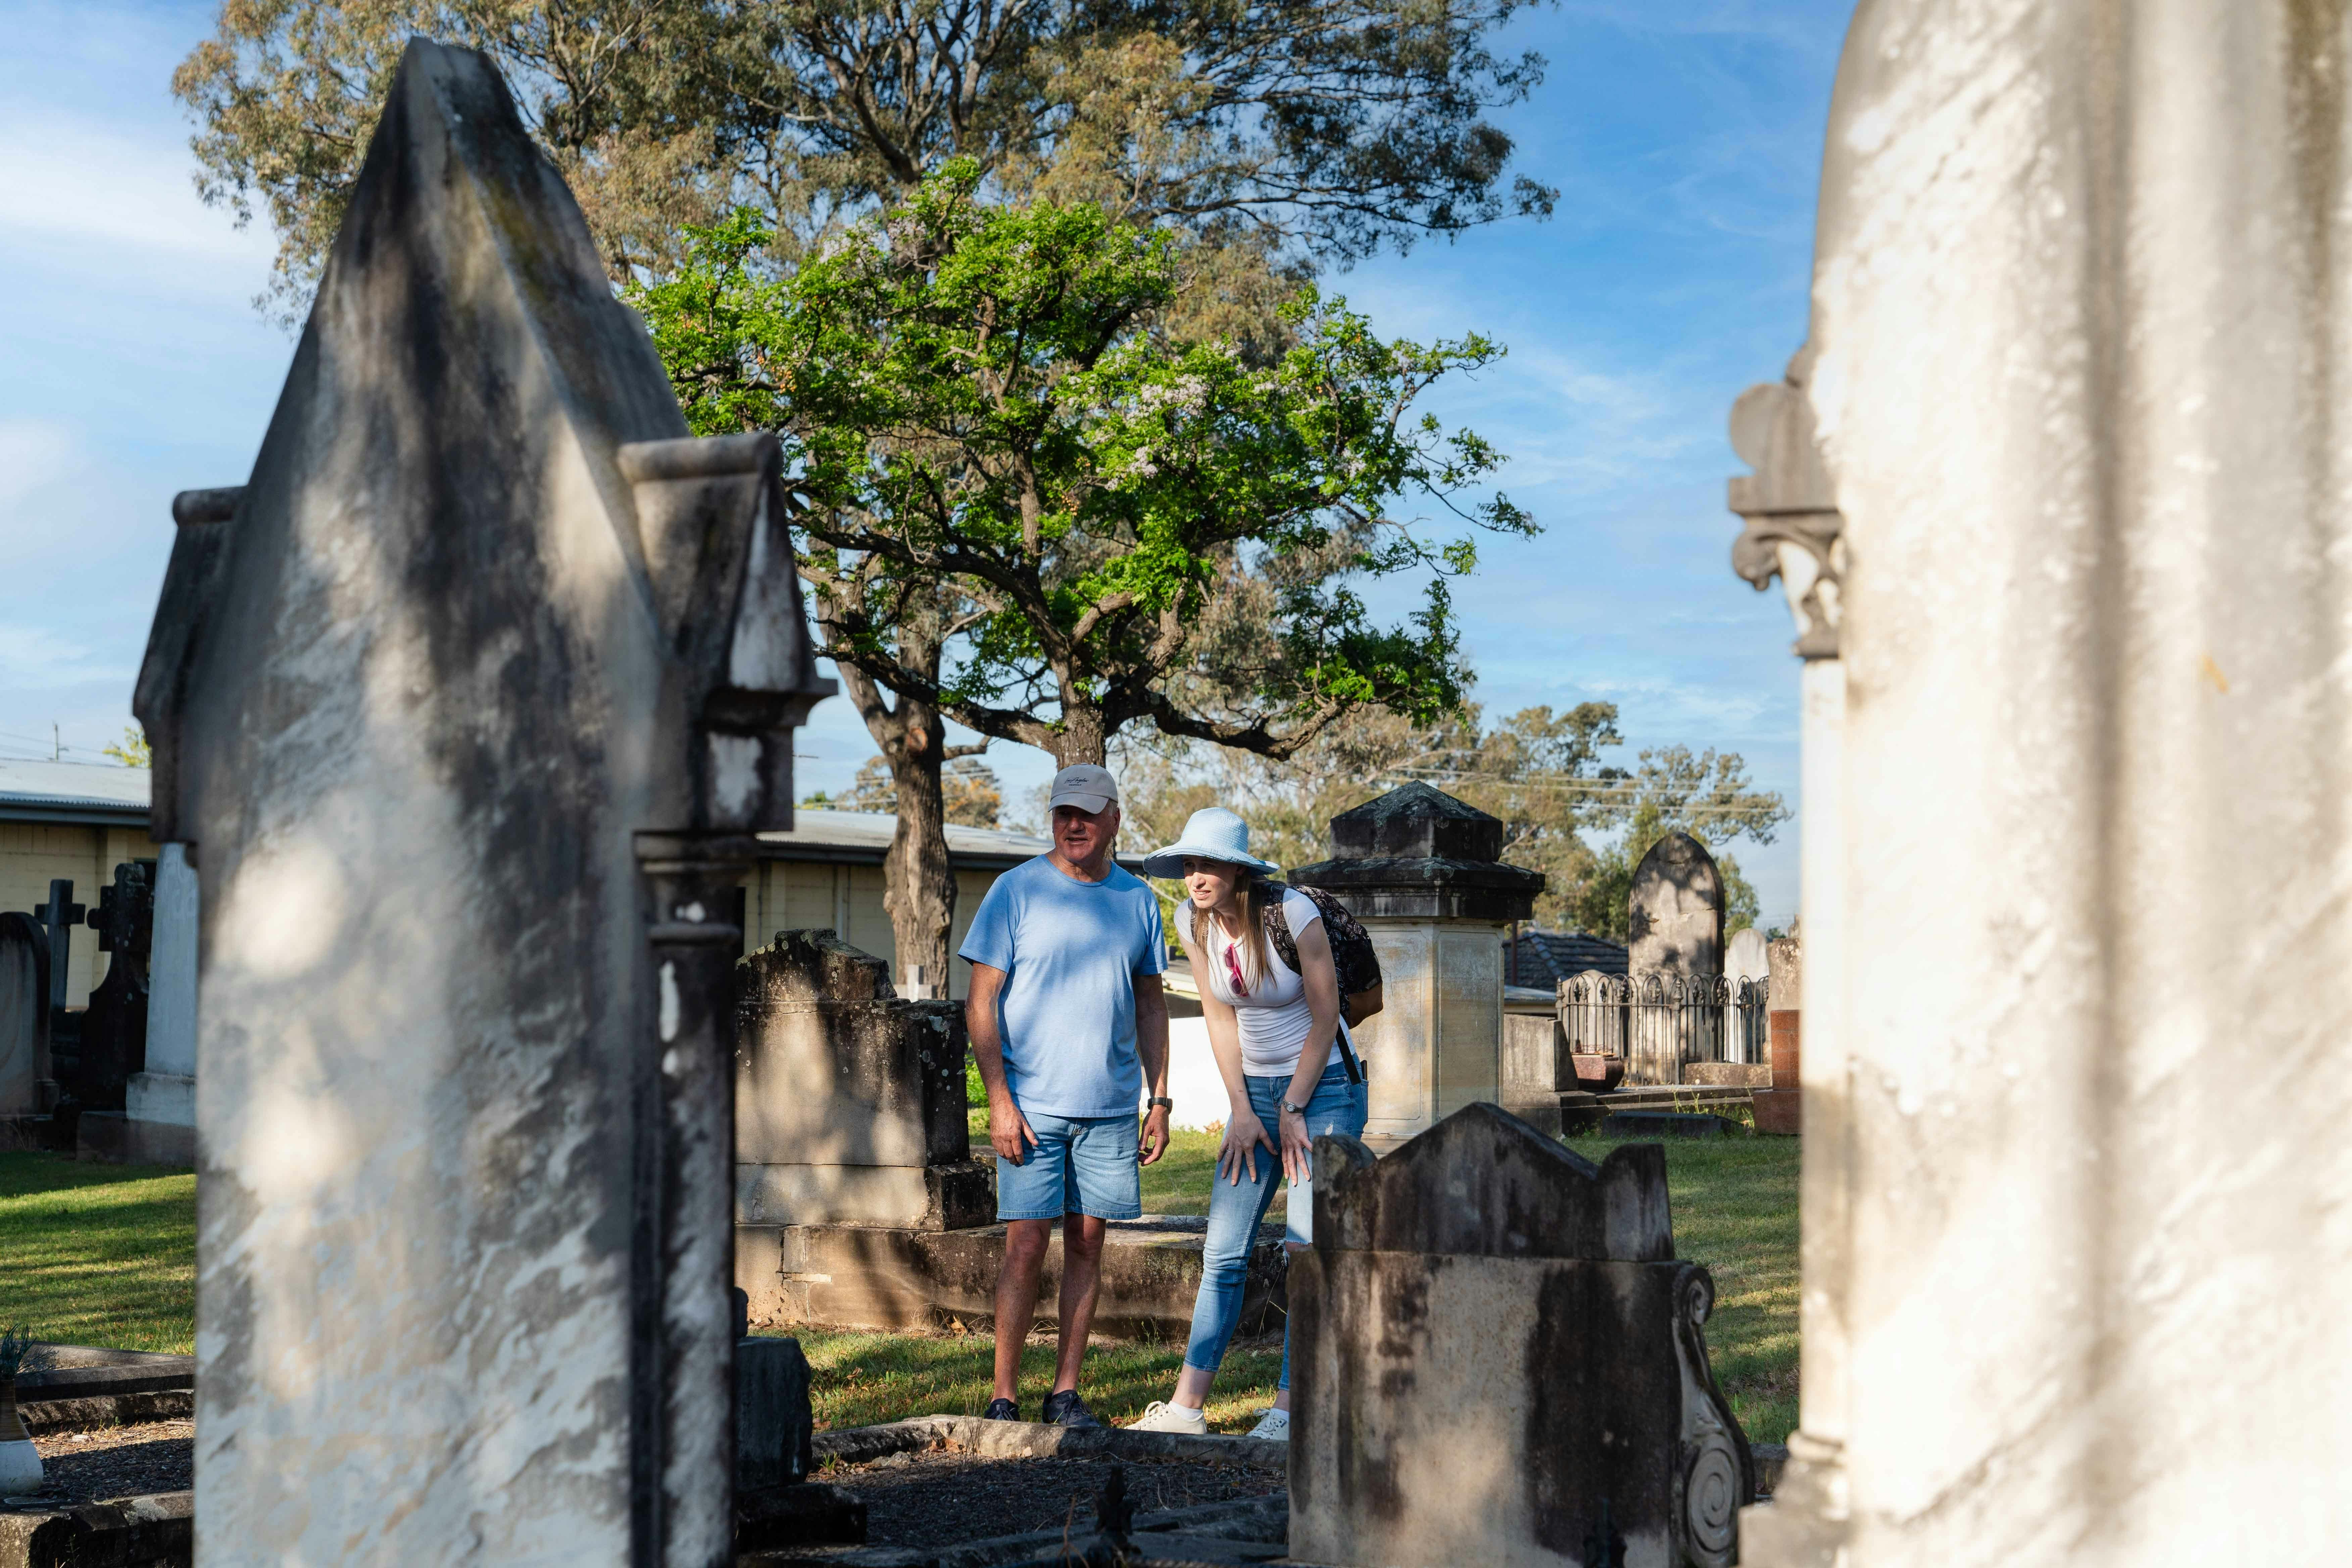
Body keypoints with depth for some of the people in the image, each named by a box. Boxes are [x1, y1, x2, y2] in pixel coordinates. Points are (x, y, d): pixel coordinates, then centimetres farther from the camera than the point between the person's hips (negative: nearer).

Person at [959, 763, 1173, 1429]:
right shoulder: (1018, 890, -2)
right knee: (1026, 1246, -6)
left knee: (1087, 1244, 6)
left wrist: (1160, 1101, 10)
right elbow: (981, 1003, -4)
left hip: (1111, 1106, 4)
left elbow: (1151, 1005, 16)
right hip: (1032, 1105, -3)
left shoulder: (1138, 899, 9)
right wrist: (999, 1099, -12)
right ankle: (1003, 1396, 3)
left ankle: (1066, 1392, 14)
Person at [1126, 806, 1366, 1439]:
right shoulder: (1193, 921, -4)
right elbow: (1220, 1019, 3)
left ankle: (1290, 1407, -7)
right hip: (1254, 1090, 5)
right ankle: (1186, 1406, 1)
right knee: (1224, 1252, 0)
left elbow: (1325, 1017, -13)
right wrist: (1243, 1111, -1)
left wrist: (1293, 1111, -9)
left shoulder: (1294, 913, -19)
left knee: (1308, 1249, -11)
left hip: (1324, 1086, -5)